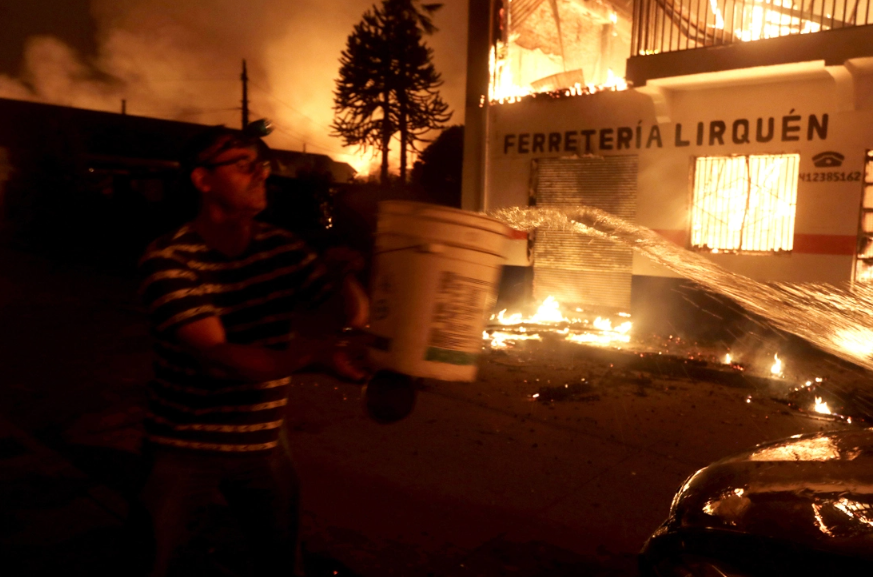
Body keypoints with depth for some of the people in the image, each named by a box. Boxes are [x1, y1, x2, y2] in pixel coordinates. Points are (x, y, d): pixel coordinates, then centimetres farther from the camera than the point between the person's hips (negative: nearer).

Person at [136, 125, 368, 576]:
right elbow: (217, 356, -28)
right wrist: (313, 355, -43)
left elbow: (352, 316, -3)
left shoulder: (283, 249, -3)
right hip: (183, 446, -3)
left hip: (263, 445, 3)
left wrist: (345, 274, -26)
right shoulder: (168, 261, -16)